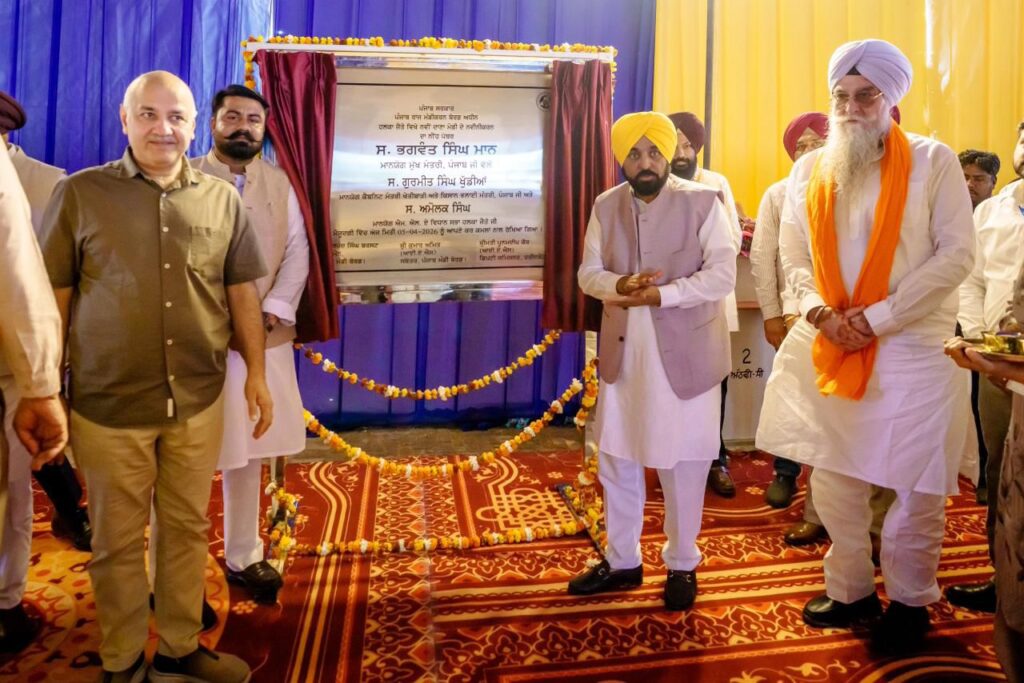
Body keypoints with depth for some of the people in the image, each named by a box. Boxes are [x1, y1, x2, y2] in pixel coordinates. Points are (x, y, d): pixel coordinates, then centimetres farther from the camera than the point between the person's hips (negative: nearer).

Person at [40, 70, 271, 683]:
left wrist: (256, 372, 7)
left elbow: (242, 293, 9)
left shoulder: (223, 200, 4)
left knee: (188, 529, 14)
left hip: (199, 401, 2)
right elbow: (54, 297, 0)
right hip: (107, 403, -2)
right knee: (118, 540, 11)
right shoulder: (80, 194, -2)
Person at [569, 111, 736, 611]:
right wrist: (621, 284, -19)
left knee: (682, 465, 8)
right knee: (615, 460, 12)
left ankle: (682, 565, 28)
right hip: (623, 352, 4)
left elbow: (722, 275, -14)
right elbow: (588, 274, 3)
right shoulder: (606, 207, 5)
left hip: (684, 353, -4)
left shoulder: (703, 202, -8)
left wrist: (661, 294, -26)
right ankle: (621, 560, 31)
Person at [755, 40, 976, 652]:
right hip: (830, 347, 4)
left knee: (915, 483, 5)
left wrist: (877, 317, -15)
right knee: (834, 476, 10)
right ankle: (850, 590, 28)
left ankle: (910, 600, 25)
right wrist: (820, 313, -10)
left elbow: (957, 255, -8)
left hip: (912, 348, -3)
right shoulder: (810, 171, 8)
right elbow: (794, 257, 8)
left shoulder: (933, 161, -2)